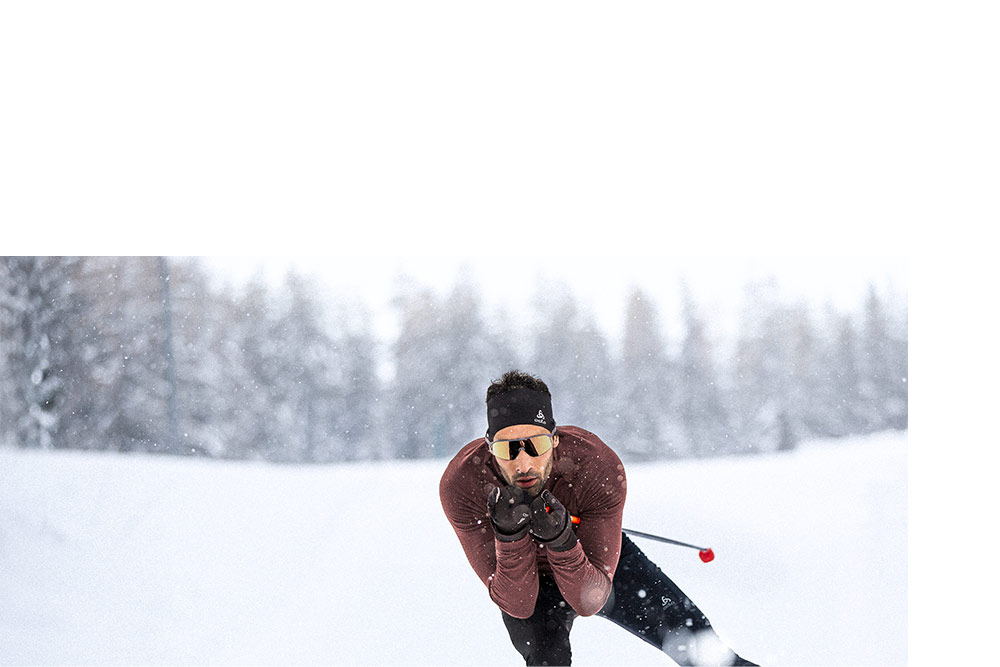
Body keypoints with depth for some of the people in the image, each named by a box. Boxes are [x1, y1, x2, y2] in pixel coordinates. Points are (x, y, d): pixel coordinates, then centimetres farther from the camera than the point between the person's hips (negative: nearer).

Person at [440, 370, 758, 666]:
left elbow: (589, 601, -33)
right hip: (529, 581, -1)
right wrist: (510, 538, -50)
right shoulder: (460, 484, -35)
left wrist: (561, 541, -51)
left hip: (600, 560, 1)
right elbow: (517, 603, -33)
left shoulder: (601, 468, -36)